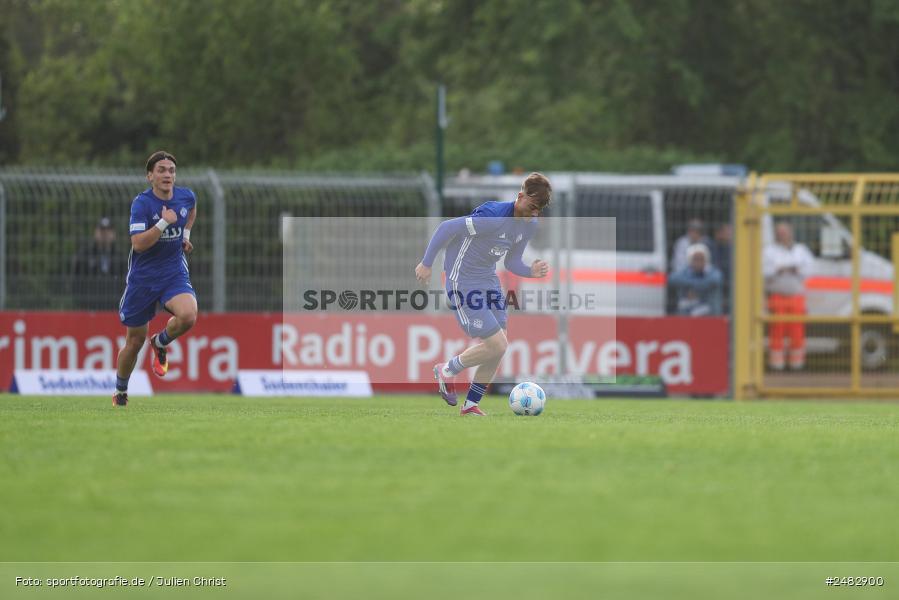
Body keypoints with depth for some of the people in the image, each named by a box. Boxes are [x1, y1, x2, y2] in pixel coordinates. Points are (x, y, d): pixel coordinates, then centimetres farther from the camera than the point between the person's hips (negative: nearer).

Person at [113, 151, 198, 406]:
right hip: (143, 277, -3)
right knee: (135, 340, 7)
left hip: (175, 273, 3)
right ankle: (120, 393, 32)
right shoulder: (142, 203, -16)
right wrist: (164, 222, -30)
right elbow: (138, 244, -26)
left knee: (188, 316, -28)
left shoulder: (186, 196, -2)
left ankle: (160, 343, 6)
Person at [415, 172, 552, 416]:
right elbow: (446, 228, -21)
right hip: (463, 282, -9)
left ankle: (471, 405, 20)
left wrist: (531, 271, -10)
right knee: (497, 345, -12)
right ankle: (447, 371, 12)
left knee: (497, 349, 5)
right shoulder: (493, 217, -27)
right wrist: (426, 264, -14)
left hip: (489, 279, 9)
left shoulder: (530, 224, 1)